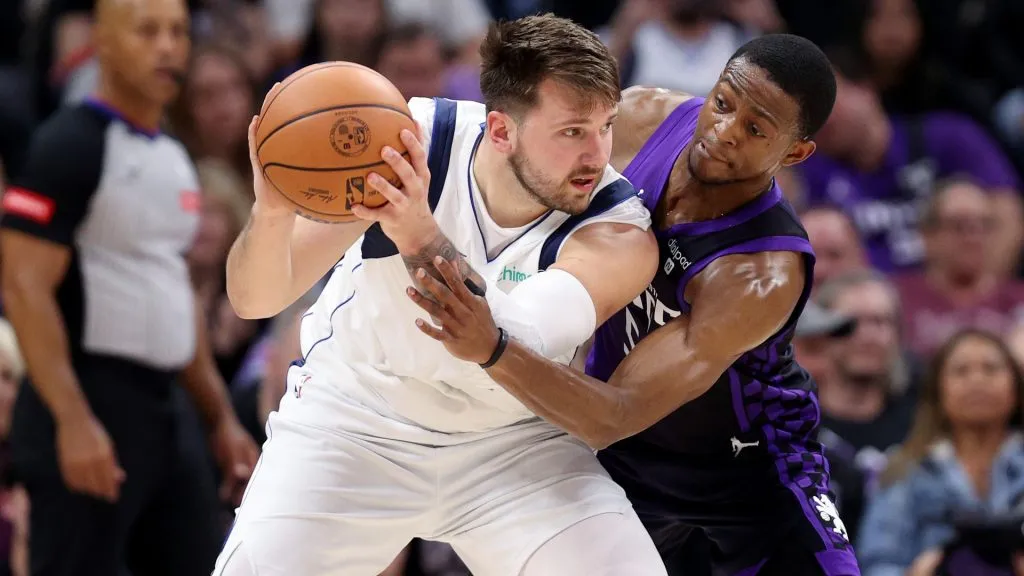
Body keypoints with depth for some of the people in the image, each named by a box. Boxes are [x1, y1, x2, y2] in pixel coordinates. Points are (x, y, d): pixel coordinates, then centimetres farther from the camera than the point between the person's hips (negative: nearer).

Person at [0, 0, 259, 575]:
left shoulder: (174, 158, 16)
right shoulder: (71, 145, -11)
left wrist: (222, 417, 19)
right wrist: (73, 419, -24)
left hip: (167, 407, 9)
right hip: (91, 404, -9)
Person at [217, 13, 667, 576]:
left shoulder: (619, 234, -24)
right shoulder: (406, 145, -22)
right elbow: (255, 299, -22)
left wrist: (421, 238, -56)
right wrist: (272, 211, -45)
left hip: (511, 439, 0)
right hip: (354, 410, 0)